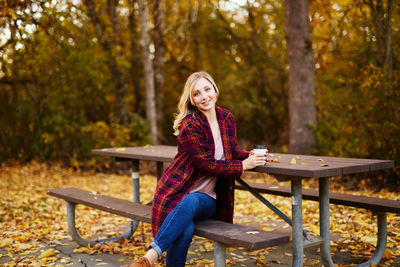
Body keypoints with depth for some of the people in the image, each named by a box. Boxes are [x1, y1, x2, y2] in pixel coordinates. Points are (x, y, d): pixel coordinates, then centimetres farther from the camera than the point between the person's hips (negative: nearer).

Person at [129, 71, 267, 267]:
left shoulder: (227, 119, 7)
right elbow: (207, 165, -15)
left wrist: (251, 156, 2)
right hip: (176, 193, -3)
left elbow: (232, 151, 22)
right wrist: (243, 165, -12)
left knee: (190, 202, -34)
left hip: (207, 197, 3)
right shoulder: (190, 126, -13)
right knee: (184, 232, -35)